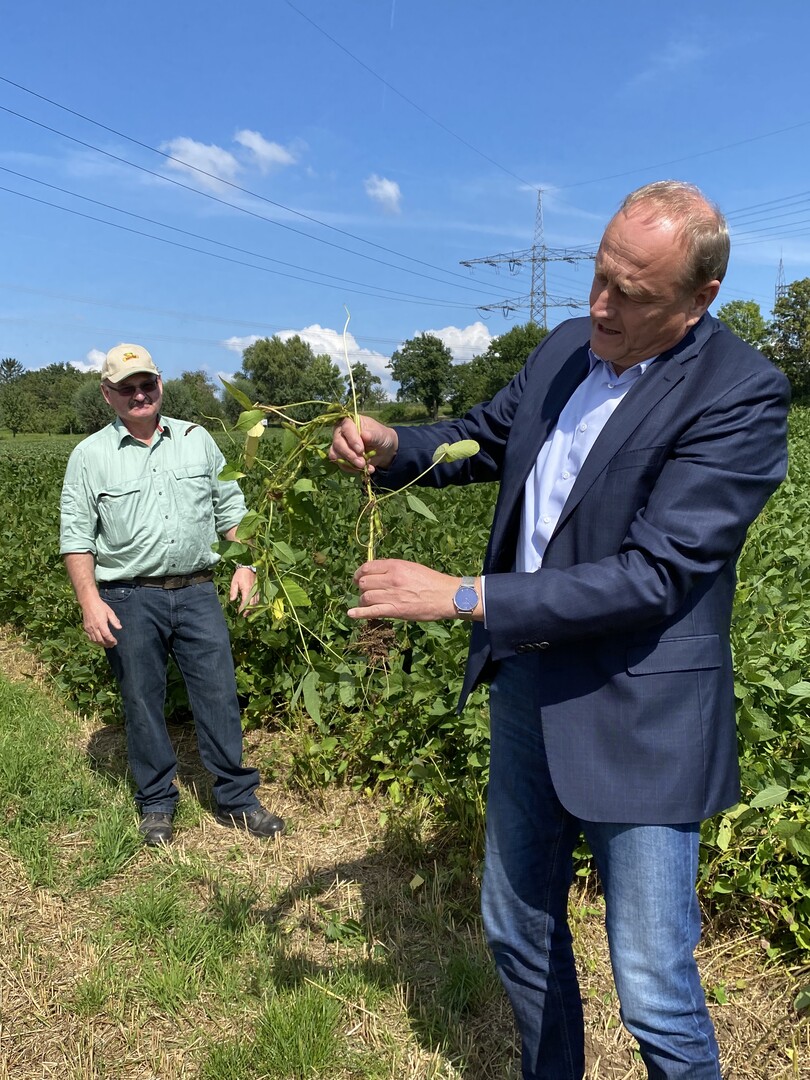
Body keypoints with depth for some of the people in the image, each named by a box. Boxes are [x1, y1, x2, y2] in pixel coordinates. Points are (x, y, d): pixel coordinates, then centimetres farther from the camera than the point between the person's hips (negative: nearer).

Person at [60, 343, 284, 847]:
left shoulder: (197, 439, 8)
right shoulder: (90, 455, 1)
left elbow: (230, 507, 13)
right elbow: (77, 536, -1)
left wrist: (245, 564, 5)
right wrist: (90, 602, -10)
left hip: (197, 592, 2)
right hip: (129, 600, -1)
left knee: (220, 695, 3)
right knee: (143, 702, 8)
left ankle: (237, 799, 17)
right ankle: (157, 804, 26)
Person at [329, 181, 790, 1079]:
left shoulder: (741, 394, -18)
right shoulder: (564, 349, 3)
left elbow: (651, 576, -25)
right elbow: (484, 436, 18)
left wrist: (460, 597, -25)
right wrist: (392, 446, -2)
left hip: (637, 716, -6)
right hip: (527, 685, 7)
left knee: (654, 992, 5)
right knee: (517, 931, 23)